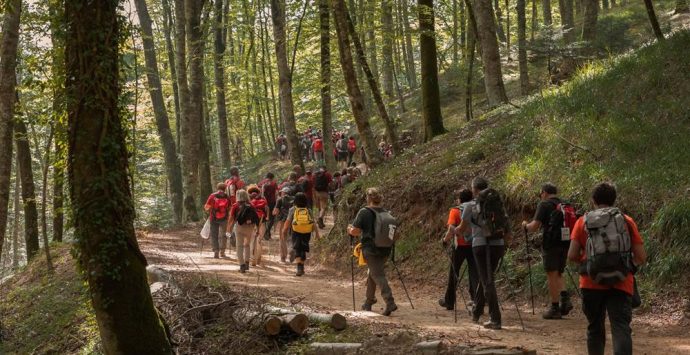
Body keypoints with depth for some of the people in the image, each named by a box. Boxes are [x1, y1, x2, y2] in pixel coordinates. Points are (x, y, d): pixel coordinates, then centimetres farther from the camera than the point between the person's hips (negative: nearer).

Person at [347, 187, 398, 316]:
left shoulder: (364, 212, -9)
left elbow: (355, 231, -13)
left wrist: (350, 230, 9)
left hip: (371, 250, -6)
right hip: (385, 249, 7)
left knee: (378, 276, -8)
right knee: (372, 274, 21)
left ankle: (390, 302, -20)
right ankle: (368, 302, 29)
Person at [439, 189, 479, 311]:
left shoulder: (455, 211, -5)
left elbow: (451, 229, -16)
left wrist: (446, 240, -1)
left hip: (460, 246, -2)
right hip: (474, 245, 2)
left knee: (453, 274, 12)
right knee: (474, 274, 2)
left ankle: (449, 302, 23)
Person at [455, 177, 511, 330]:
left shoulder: (471, 206, 0)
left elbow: (462, 229, 7)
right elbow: (508, 233, 10)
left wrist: (453, 231, 27)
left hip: (480, 245, -4)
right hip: (497, 244, 4)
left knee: (488, 282, -5)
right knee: (485, 278, 19)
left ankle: (495, 319, -12)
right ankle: (476, 313, 30)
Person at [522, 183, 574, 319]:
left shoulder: (544, 205, -6)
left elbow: (534, 226, -12)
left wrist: (525, 225, 9)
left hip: (551, 244, -6)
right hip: (565, 244, 6)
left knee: (552, 275, 0)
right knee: (558, 274, 18)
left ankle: (554, 308, 1)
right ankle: (565, 299, -1)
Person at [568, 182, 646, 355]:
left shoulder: (582, 222, 5)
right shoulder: (627, 221, 5)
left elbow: (572, 255, -3)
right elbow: (641, 257, 2)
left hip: (592, 284, 1)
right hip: (621, 285, -1)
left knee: (595, 328, 18)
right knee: (621, 328, -9)